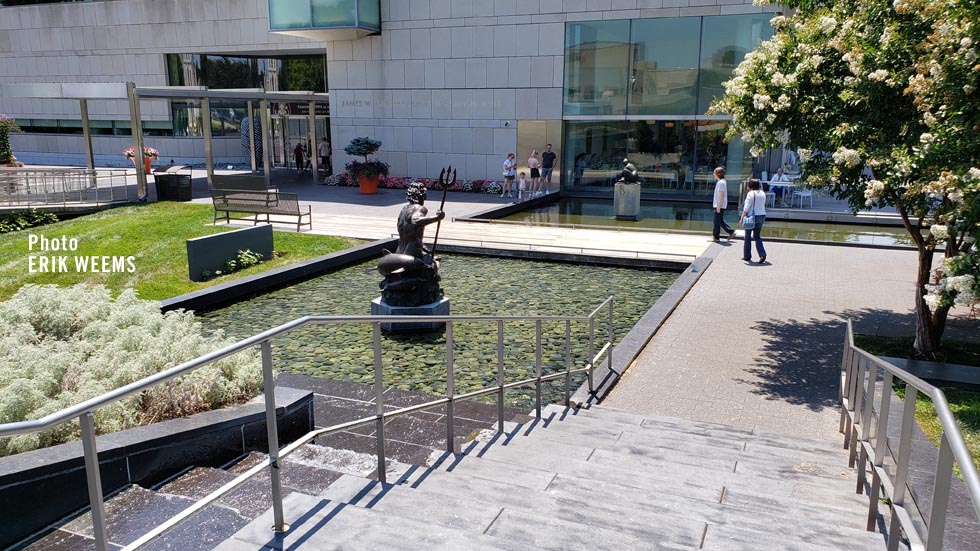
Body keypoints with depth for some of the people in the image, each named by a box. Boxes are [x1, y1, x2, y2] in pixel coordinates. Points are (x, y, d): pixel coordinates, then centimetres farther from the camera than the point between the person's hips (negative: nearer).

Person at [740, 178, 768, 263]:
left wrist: (742, 218, -11)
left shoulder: (751, 193, -13)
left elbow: (747, 207, -15)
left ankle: (747, 256, 13)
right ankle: (762, 254, -4)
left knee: (748, 236, 7)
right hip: (762, 215, 6)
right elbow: (763, 205, 13)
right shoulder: (762, 193, 8)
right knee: (757, 236, 12)